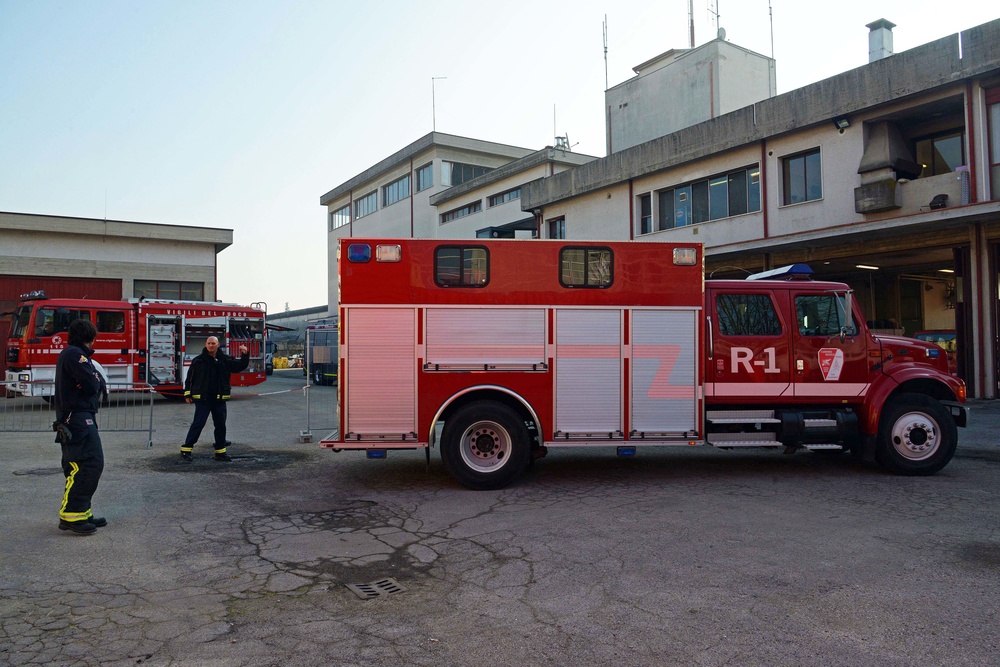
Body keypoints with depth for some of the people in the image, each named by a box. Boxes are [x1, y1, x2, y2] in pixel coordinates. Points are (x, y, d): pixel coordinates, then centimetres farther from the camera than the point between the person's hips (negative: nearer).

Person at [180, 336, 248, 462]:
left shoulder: (225, 360, 7)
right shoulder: (198, 360, 0)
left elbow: (240, 366, 12)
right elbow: (190, 378, 3)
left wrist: (244, 355, -5)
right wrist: (187, 394, -1)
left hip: (219, 400, 4)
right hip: (202, 399, -4)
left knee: (221, 425, 9)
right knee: (198, 424, -8)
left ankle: (220, 452, 20)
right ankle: (186, 450, -3)